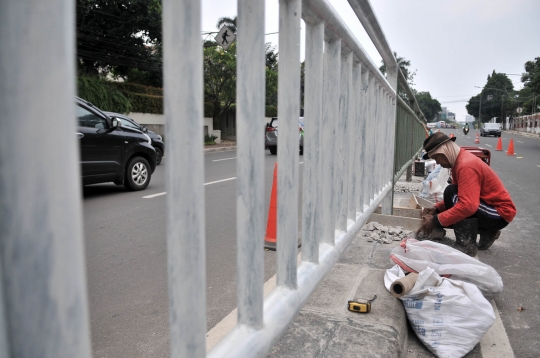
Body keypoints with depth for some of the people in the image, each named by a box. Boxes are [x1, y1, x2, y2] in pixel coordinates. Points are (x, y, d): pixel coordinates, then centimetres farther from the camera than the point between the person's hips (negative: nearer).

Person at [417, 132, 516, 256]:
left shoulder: (466, 165, -26)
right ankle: (487, 232, 14)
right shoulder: (459, 160, 4)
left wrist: (436, 220, -29)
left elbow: (467, 205, -35)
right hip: (490, 205, 10)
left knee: (451, 192, -25)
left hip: (500, 214, -10)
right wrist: (436, 209, -2)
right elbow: (458, 195, 12)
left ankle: (466, 244, -19)